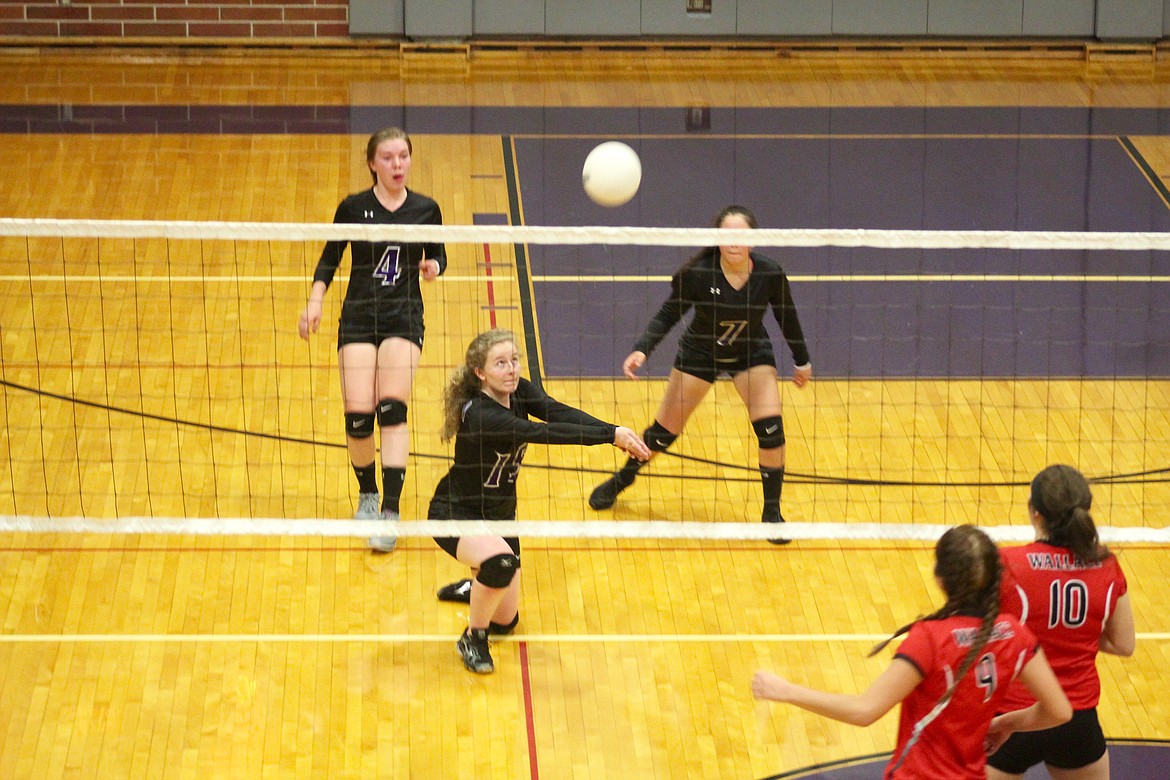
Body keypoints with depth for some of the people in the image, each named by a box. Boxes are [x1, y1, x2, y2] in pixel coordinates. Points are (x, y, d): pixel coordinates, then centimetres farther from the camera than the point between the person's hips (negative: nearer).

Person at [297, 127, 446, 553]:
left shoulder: (425, 209, 2)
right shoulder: (353, 207, -1)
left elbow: (438, 256, 14)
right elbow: (329, 259, 8)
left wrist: (432, 267, -9)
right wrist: (314, 302, -6)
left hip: (404, 316, 0)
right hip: (359, 315, 0)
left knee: (392, 408, -17)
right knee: (358, 414, -9)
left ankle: (390, 510, -18)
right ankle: (367, 494, 19)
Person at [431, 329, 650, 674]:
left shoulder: (519, 392, -10)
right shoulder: (479, 415, -32)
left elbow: (559, 412, -26)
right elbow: (543, 433, -42)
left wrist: (615, 431, -43)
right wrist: (612, 435, -48)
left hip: (499, 515, 8)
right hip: (456, 515, -8)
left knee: (504, 622, 10)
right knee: (500, 561, -38)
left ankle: (474, 589, 45)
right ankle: (472, 639, -12)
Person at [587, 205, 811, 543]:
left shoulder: (770, 274, -23)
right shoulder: (697, 273, -29)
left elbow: (787, 317, -5)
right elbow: (669, 314, -18)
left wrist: (802, 361, 7)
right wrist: (642, 349, -33)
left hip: (752, 353, 1)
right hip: (700, 352, -1)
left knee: (770, 427, -15)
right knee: (664, 430, 5)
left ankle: (772, 511, 2)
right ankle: (622, 479, 34)